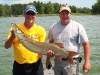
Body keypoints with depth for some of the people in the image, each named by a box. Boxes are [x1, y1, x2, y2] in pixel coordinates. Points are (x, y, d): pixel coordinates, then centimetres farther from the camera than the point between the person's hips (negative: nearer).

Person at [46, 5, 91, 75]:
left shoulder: (78, 27, -6)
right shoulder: (53, 27, 6)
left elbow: (86, 45, -8)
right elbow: (50, 43, 17)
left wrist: (87, 62, -14)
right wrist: (48, 59, 18)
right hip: (57, 61, 4)